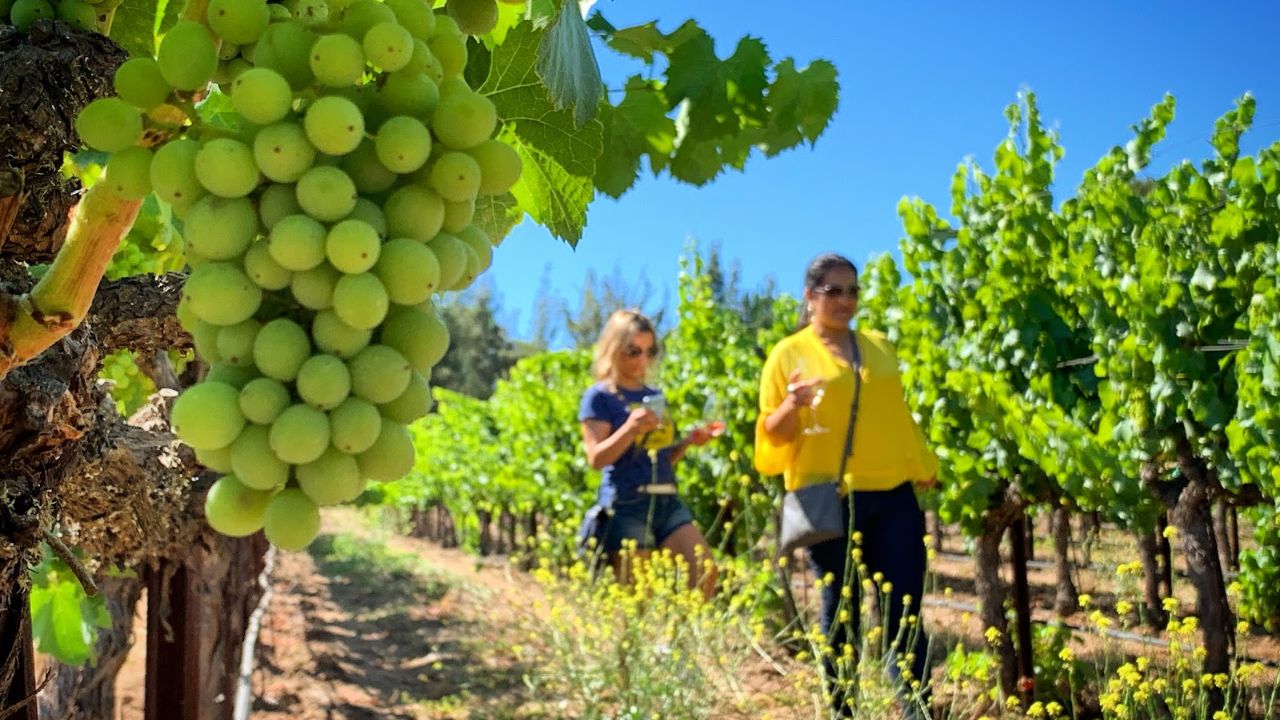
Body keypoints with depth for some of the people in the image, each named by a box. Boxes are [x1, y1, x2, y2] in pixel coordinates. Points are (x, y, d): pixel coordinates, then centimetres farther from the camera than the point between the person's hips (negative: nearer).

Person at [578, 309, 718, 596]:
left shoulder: (655, 396, 18)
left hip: (667, 501, 6)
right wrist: (631, 426, -21)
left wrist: (688, 441, 4)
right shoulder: (599, 397, 0)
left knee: (705, 573, -10)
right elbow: (596, 459, -9)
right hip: (626, 505, -6)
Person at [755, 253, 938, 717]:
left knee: (905, 611, 1)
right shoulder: (789, 354, 3)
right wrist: (792, 405, -19)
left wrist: (924, 466, 22)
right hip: (831, 501, -3)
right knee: (841, 613, 5)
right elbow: (772, 434, 0)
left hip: (893, 496, 4)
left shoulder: (879, 347, 16)